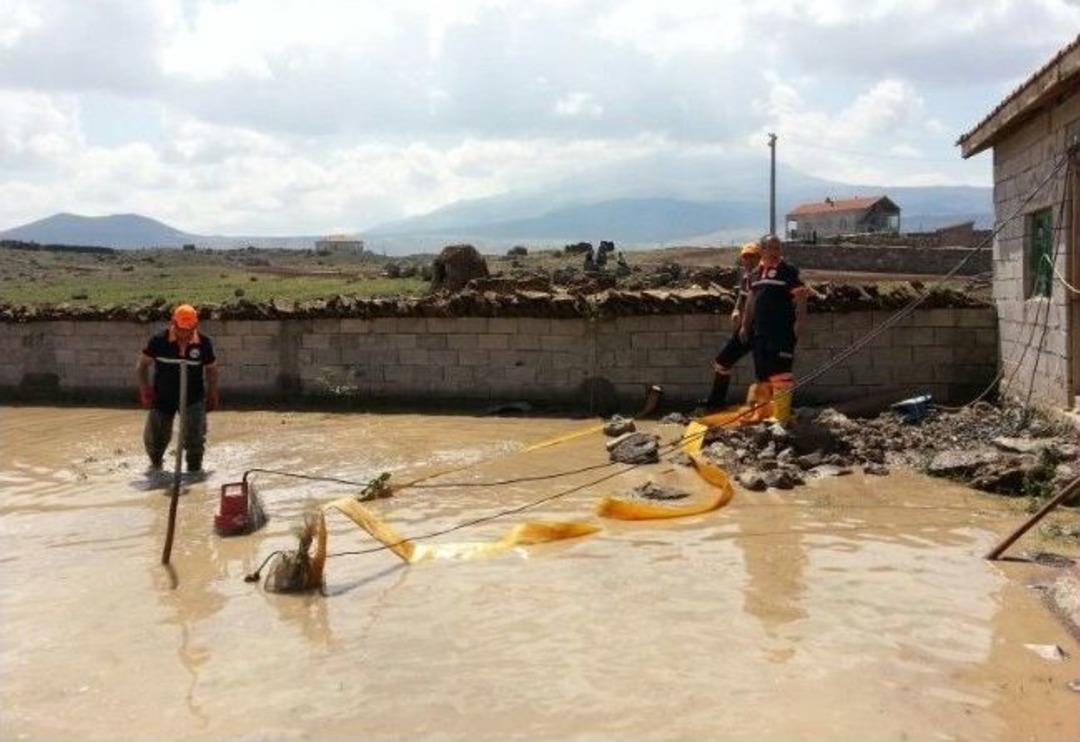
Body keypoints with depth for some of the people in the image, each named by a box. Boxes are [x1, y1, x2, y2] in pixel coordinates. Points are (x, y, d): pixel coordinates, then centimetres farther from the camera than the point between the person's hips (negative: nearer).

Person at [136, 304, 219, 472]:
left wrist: (212, 395, 6)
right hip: (163, 396, 0)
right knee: (154, 439, 7)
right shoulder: (159, 340, -13)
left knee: (195, 436, -10)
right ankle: (156, 463, 39)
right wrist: (145, 390, -11)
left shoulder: (203, 343, -10)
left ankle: (195, 467, 16)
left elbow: (211, 369, 5)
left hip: (193, 397, 0)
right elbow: (142, 365, -1)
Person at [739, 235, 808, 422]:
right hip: (759, 331, 6)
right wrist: (745, 325, 22)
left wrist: (799, 322, -15)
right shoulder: (756, 273, 14)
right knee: (762, 373, 13)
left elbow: (800, 297, -6)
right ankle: (762, 412, 25)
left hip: (782, 331, -6)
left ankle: (782, 416, -5)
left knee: (779, 373, -9)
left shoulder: (789, 271, -3)